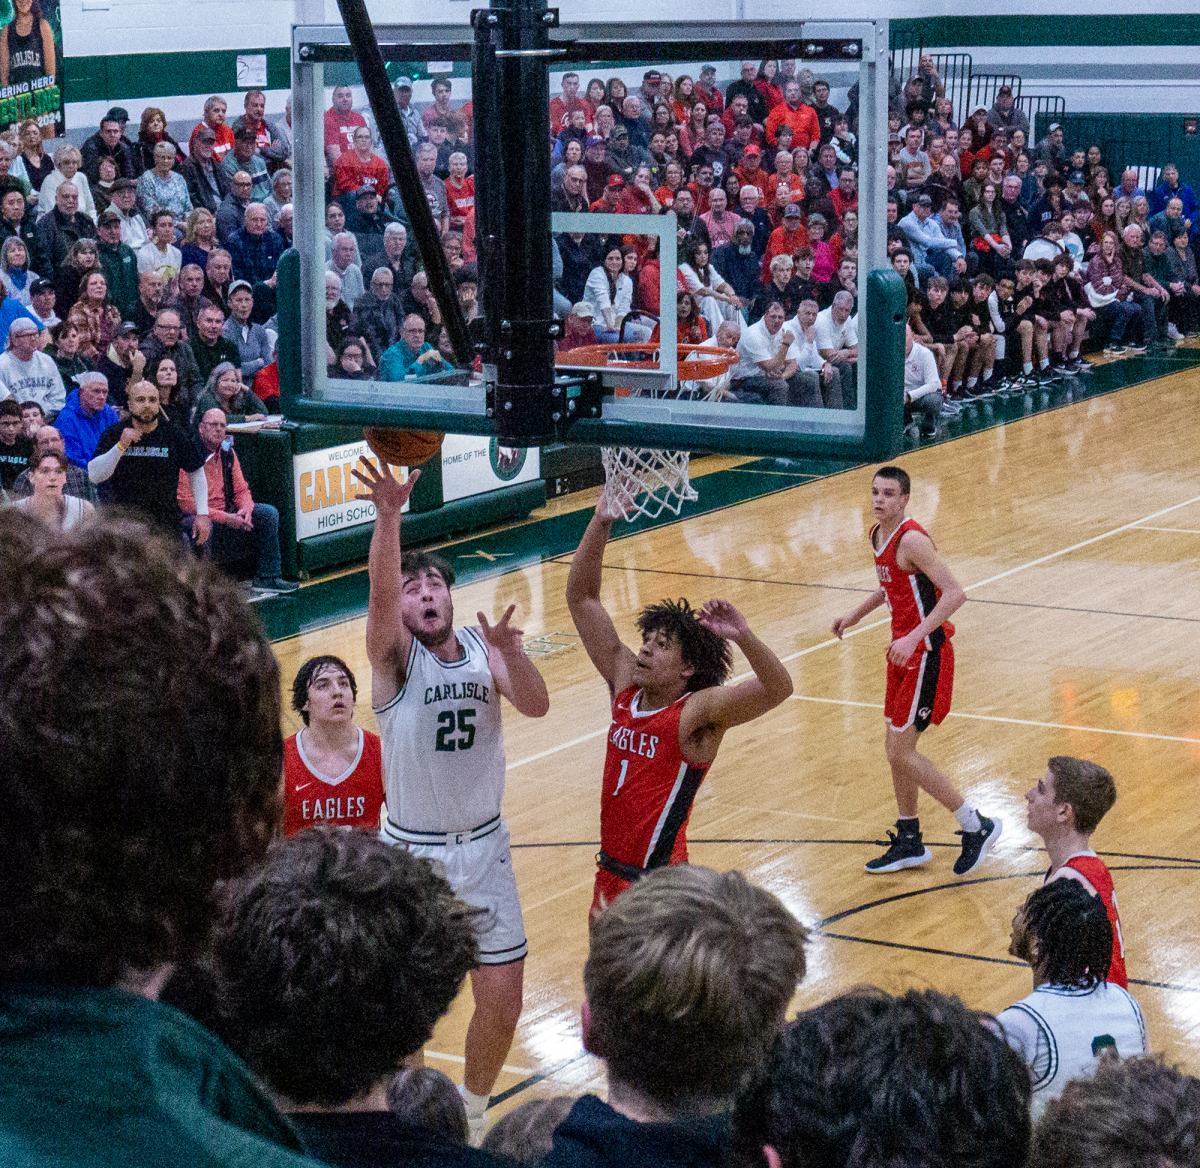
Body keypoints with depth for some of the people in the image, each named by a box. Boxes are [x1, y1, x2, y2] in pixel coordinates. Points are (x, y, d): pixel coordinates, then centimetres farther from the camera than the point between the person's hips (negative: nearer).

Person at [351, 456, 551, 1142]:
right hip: (411, 853, -3)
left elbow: (536, 706, -15)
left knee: (503, 1001, 6)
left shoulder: (483, 650, 0)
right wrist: (389, 517, -46)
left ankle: (474, 1109, 31)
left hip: (485, 848, 3)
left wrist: (511, 652, -34)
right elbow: (379, 593, -29)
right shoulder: (396, 654, -10)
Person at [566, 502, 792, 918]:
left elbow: (778, 689, -32)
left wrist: (744, 637, -50)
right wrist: (601, 522, -8)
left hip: (660, 887, -7)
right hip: (610, 874, 7)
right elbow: (581, 598, 2)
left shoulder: (698, 712, -15)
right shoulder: (625, 684, 2)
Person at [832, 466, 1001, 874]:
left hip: (926, 654, -9)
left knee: (900, 753, -8)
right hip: (903, 652, 9)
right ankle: (909, 842, 28)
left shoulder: (911, 539, -20)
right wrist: (855, 615, 28)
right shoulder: (877, 535, 8)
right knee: (896, 747, 14)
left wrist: (914, 637, -32)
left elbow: (955, 593, -26)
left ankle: (976, 826, 3)